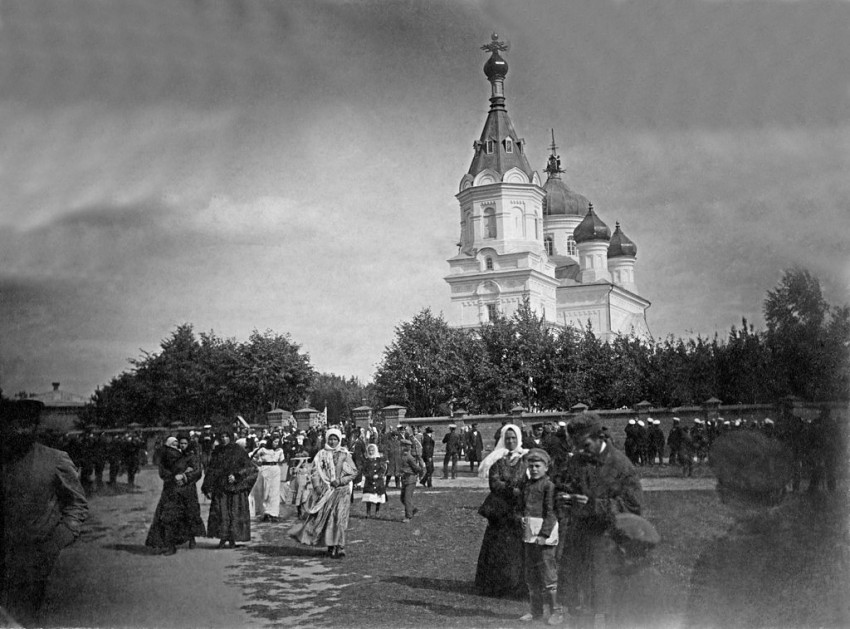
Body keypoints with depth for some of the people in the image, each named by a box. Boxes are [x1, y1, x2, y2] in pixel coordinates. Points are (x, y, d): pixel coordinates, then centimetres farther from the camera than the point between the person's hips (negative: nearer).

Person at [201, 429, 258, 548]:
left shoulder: (239, 451, -1)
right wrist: (208, 488, 5)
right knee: (220, 513, -6)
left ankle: (232, 539, 5)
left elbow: (249, 468, -3)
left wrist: (236, 476, -16)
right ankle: (223, 538, 0)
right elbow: (211, 471, 11)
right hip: (220, 488, 2)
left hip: (236, 487, -2)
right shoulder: (217, 452, 9)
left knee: (235, 513, -3)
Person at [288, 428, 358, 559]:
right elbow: (316, 472, 3)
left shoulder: (344, 454, 6)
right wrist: (317, 485, -11)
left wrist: (340, 481, -7)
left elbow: (354, 472, 5)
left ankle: (339, 548, -6)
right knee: (325, 517, -2)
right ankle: (330, 546, 8)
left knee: (339, 518, -9)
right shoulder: (321, 454, 7)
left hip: (341, 490, -1)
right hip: (325, 490, 1)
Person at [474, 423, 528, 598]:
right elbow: (494, 483, -5)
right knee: (497, 548, 0)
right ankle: (495, 586, 8)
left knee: (517, 549, -2)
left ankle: (517, 587, 4)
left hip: (518, 511, 0)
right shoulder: (497, 459, 5)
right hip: (500, 510, 0)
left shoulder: (525, 458, 6)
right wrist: (514, 490, -18)